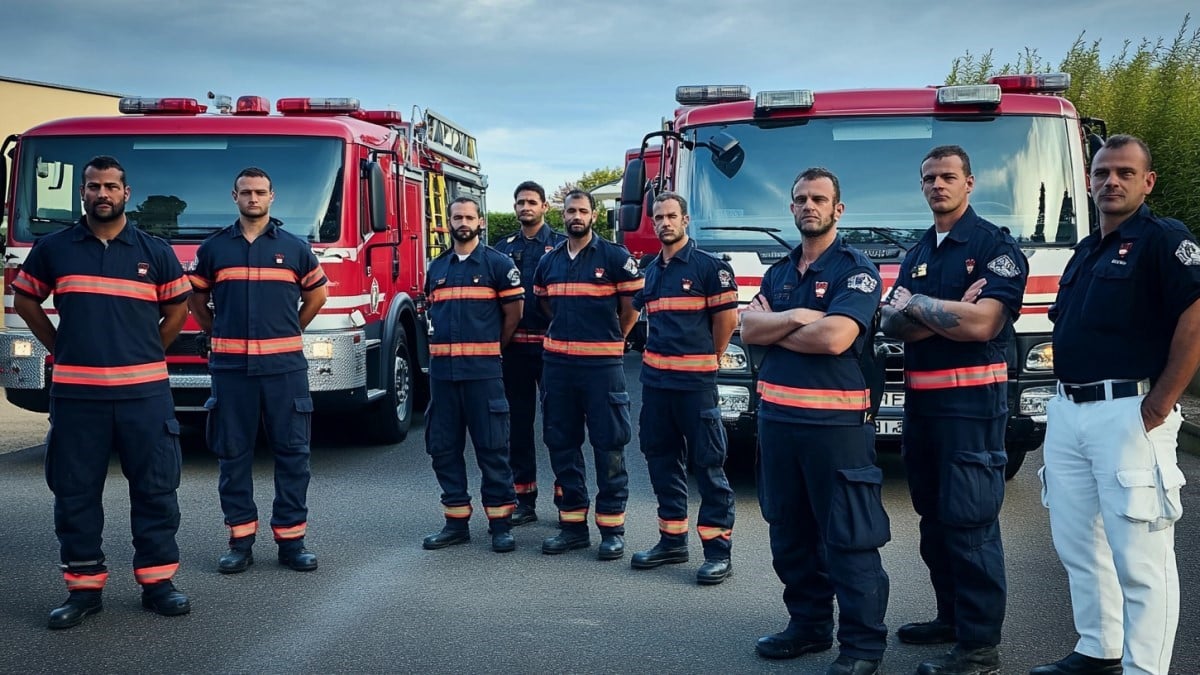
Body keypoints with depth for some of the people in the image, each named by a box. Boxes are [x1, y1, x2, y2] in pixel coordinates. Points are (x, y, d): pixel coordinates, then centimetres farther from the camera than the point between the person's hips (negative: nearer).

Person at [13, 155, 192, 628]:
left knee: (155, 488, 3)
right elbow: (25, 298, 15)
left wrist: (147, 356, 9)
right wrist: (59, 349, 9)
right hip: (75, 393, 0)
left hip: (144, 392, 0)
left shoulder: (155, 251, 5)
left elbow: (178, 307, 14)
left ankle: (157, 581, 14)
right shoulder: (53, 248, 5)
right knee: (75, 492, 4)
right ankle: (83, 587, 14)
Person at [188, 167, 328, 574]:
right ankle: (240, 539, 12)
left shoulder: (294, 247, 7)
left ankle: (291, 538, 8)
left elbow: (317, 294, 17)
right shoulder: (214, 248, 8)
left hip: (284, 365, 0)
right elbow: (197, 300, 18)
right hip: (230, 366, 1)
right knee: (233, 453, 4)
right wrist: (218, 335, 13)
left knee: (292, 452, 1)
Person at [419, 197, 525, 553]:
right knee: (443, 447, 6)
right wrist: (446, 346, 13)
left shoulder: (498, 263, 0)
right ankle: (456, 521, 15)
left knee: (492, 448, -2)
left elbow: (513, 313, 1)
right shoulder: (436, 267, 14)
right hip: (442, 369, 5)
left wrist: (489, 348, 7)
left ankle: (500, 523, 5)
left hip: (483, 371, -5)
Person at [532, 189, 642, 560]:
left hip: (602, 364, -5)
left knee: (608, 445, -2)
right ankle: (572, 523, 18)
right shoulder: (548, 261, 11)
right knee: (561, 443, 9)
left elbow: (632, 303, 2)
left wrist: (611, 337, 9)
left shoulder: (615, 257, -3)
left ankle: (612, 527, 5)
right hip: (558, 362, 5)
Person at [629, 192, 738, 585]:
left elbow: (727, 318, -5)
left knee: (708, 463, -4)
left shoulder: (708, 266, -6)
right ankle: (673, 540, 22)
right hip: (655, 378, 7)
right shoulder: (650, 271, 15)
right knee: (662, 460, 11)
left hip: (696, 381, -7)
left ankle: (718, 549, -1)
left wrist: (707, 359, 5)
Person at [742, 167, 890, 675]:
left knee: (849, 539, -4)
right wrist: (795, 317, -14)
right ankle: (808, 625, 27)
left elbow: (834, 337, -20)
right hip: (776, 416, 7)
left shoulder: (856, 269, -5)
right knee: (790, 533, 14)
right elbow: (747, 330, 2)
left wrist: (771, 327, -6)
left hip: (835, 421, -7)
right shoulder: (778, 273, 15)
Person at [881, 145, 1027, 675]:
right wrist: (948, 312, -13)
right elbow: (894, 325, 4)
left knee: (969, 521, -8)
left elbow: (981, 323, -19)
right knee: (933, 516, 14)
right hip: (920, 397, 8)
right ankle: (951, 616, 28)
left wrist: (917, 303, -7)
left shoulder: (994, 246, -6)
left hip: (972, 399, -8)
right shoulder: (917, 254, 16)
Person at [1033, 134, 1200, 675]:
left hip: (1128, 413, -9)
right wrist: (1064, 398, 11)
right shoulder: (1085, 252, 19)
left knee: (1139, 558, -4)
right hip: (1067, 413, 9)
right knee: (1077, 546, 15)